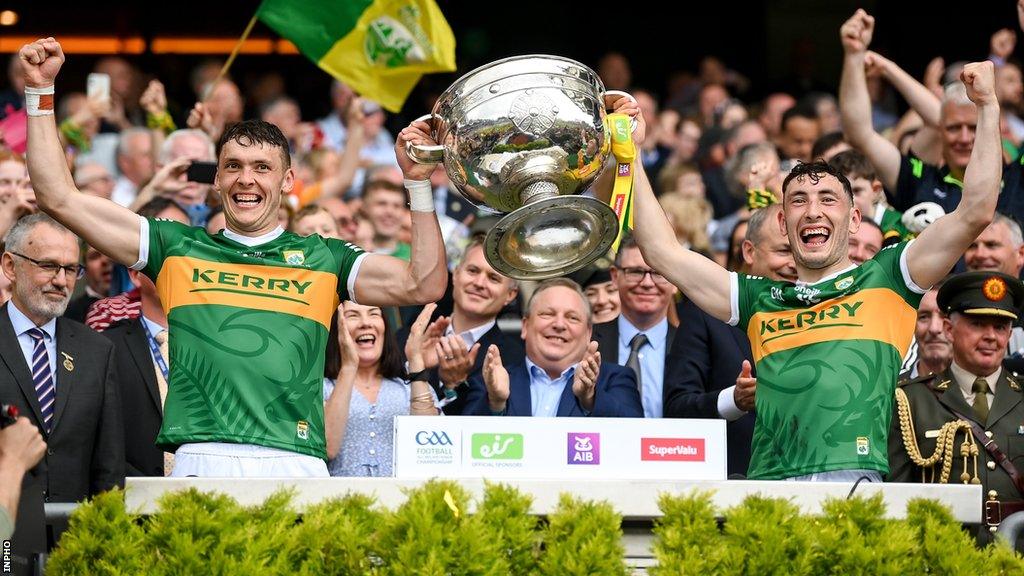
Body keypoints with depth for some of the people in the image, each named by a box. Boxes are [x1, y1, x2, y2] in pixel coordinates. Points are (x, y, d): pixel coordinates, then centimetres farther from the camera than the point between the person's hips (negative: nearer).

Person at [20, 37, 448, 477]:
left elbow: (423, 285, 11)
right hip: (202, 462, 0)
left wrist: (417, 180, 6)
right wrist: (40, 91, 17)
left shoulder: (322, 259, 19)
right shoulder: (178, 249, 19)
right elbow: (60, 198, 19)